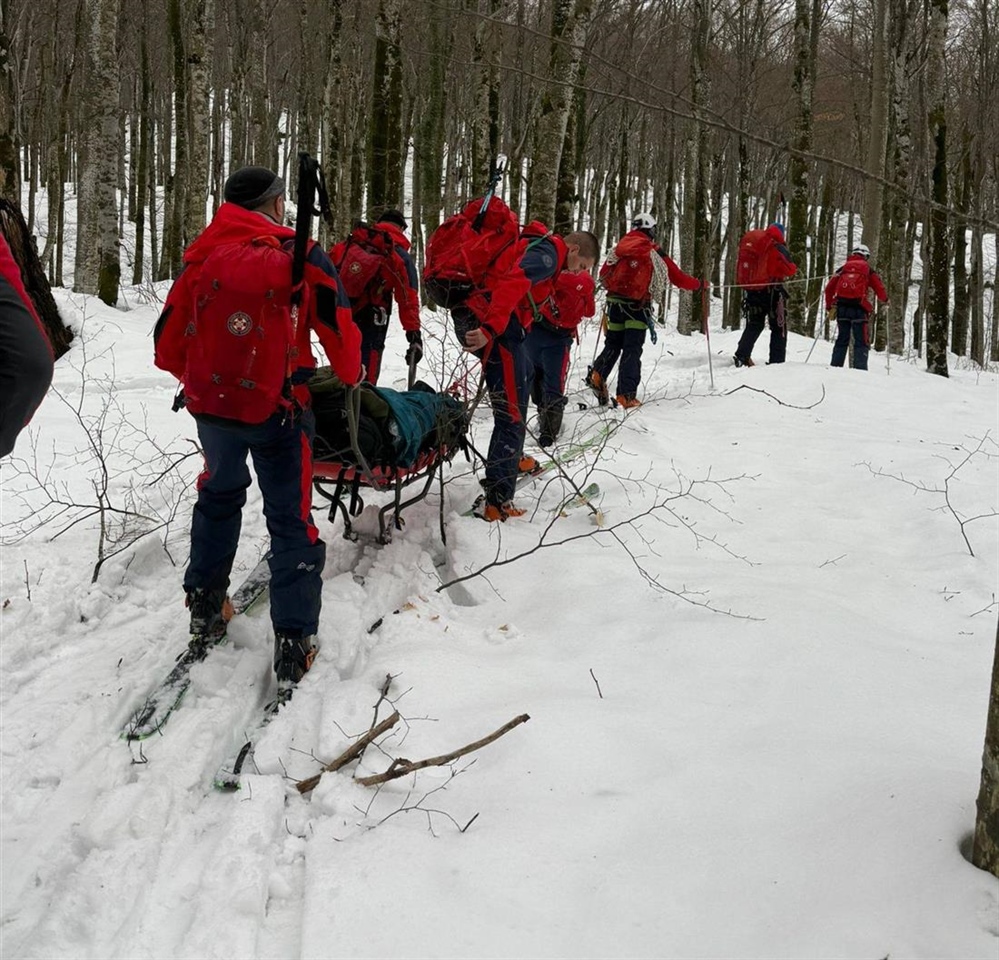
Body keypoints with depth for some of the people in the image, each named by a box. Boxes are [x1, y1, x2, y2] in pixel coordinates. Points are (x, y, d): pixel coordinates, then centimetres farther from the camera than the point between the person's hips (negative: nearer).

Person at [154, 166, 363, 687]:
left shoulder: (201, 257, 3)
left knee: (219, 497, 27)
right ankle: (294, 642, 4)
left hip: (210, 404, 4)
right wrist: (351, 375, 18)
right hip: (276, 408, -4)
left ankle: (205, 613, 32)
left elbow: (168, 341, 7)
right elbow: (339, 327, -3)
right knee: (291, 520, 7)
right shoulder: (299, 255, -7)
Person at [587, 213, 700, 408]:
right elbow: (678, 278, 6)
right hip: (637, 306, -3)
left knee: (613, 345, 17)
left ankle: (598, 374, -7)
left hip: (615, 302, 3)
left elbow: (604, 273, 8)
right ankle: (626, 395, -9)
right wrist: (697, 284, 23)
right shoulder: (655, 253, 0)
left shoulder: (621, 246, 6)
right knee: (632, 350, 0)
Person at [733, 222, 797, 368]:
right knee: (779, 327, 6)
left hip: (750, 289, 5)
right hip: (770, 290, -5)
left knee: (754, 325, 16)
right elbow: (789, 269, -12)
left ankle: (741, 356, 3)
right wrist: (793, 268, 9)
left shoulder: (747, 242, 5)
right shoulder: (776, 248, -12)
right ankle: (776, 361, 0)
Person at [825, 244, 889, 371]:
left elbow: (829, 288, 11)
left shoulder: (843, 268, 15)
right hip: (859, 308, -3)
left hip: (842, 308, 3)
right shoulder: (868, 270, 7)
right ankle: (860, 369, -11)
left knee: (842, 339, 14)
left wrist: (829, 307, 20)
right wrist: (885, 300, 27)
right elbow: (880, 289, 6)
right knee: (861, 341, 0)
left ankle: (835, 366, 8)